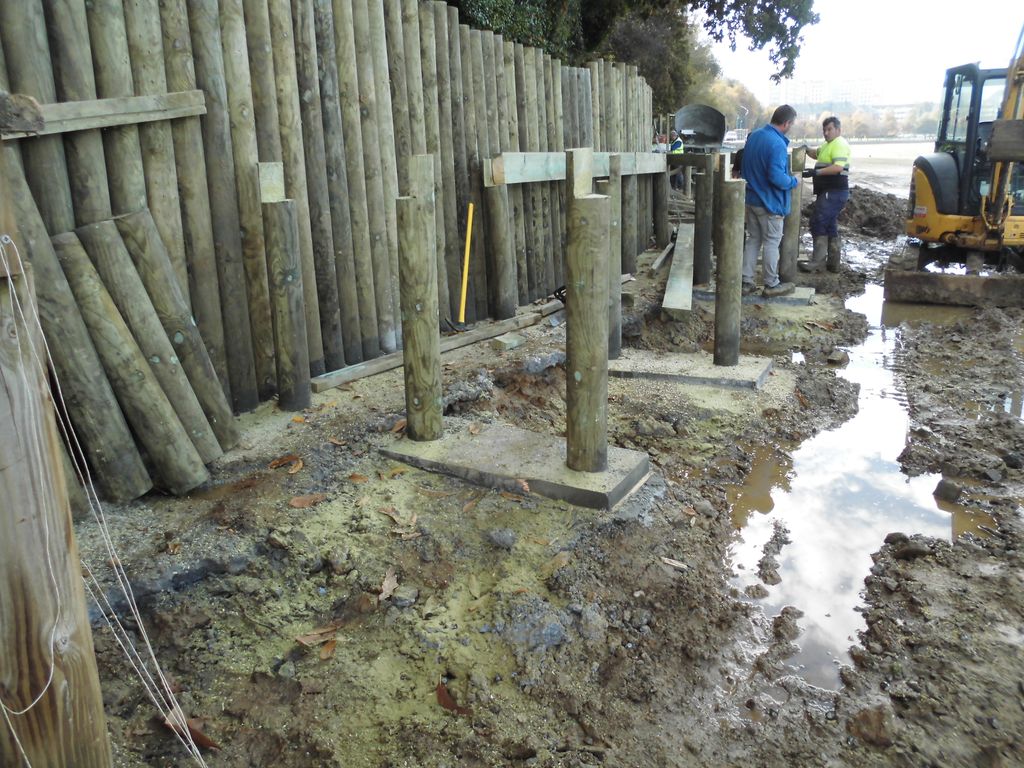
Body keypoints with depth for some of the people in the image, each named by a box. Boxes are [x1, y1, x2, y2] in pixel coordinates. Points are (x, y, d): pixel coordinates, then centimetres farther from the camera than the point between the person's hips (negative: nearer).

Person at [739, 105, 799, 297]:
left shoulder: (754, 135, 5)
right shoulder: (777, 143, -22)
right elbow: (777, 178, -27)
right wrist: (794, 181, -10)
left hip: (751, 199, 8)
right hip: (770, 202, -8)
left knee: (753, 239, 14)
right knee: (772, 243, 3)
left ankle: (746, 281, 14)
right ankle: (771, 285, 12)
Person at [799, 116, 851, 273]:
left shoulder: (840, 144, -12)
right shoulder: (829, 145, 20)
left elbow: (838, 167, -24)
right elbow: (817, 154, 34)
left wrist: (816, 172, -32)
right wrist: (807, 149, 12)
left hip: (833, 193, -11)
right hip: (828, 192, 11)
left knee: (818, 224, -12)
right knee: (830, 226, 14)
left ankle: (817, 262, -11)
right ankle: (834, 262, 19)